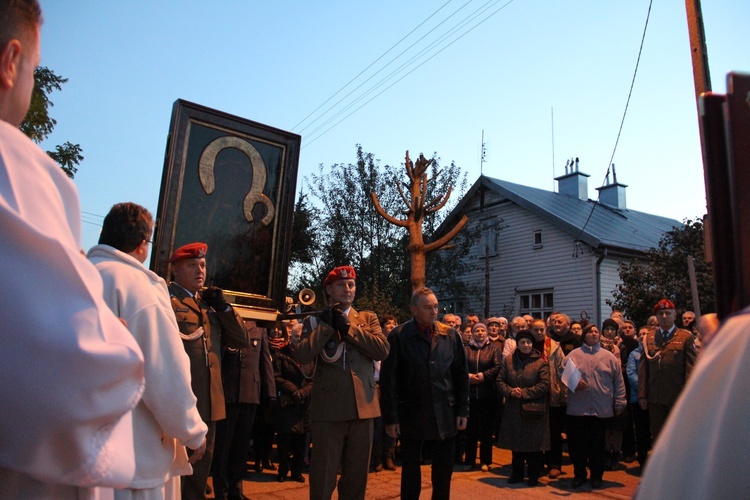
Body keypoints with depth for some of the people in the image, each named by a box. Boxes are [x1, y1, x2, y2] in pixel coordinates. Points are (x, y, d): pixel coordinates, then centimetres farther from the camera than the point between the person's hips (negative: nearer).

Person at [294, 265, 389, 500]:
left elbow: (383, 350, -6)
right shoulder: (315, 321, 7)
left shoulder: (368, 318, 12)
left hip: (362, 406, 2)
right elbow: (302, 355, -10)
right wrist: (328, 325, -8)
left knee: (357, 475, 12)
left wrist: (347, 326, -7)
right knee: (323, 475, 3)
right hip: (329, 407, -2)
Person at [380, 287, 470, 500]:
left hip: (445, 415, 3)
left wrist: (463, 410, 2)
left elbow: (461, 376, 6)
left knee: (444, 471, 11)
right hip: (411, 414, -2)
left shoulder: (451, 335, 2)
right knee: (410, 470, 11)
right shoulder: (398, 336, -8)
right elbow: (388, 380, -7)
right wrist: (391, 417, -9)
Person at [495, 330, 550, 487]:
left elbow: (545, 385, -11)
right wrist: (510, 391, -13)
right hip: (514, 409, 3)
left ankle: (534, 476, 20)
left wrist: (524, 392, -16)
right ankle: (517, 473, 27)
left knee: (533, 445, 4)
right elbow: (500, 381, 6)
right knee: (516, 444, 12)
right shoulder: (508, 360, 5)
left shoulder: (541, 362, -5)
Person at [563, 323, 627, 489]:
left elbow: (619, 382, 7)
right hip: (577, 409, 0)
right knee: (577, 444, 7)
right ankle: (579, 474, 23)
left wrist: (619, 403, 3)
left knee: (597, 444, 11)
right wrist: (573, 383, -13)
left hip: (602, 410, 0)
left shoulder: (609, 357, 7)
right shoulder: (573, 355, 5)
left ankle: (596, 475, 27)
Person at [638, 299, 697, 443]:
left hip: (677, 396, -3)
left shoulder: (685, 337, 1)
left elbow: (690, 368, -4)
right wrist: (642, 394, 2)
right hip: (655, 397, 3)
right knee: (657, 436, 9)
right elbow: (643, 368, 6)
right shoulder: (649, 337, 9)